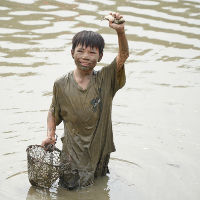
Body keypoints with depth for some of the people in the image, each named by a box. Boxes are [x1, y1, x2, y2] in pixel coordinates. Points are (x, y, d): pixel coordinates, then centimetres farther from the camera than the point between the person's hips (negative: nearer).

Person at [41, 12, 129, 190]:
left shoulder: (106, 80, -9)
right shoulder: (61, 85, -6)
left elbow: (123, 56, -24)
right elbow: (54, 112, 9)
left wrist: (120, 31, -41)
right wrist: (50, 134, -8)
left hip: (100, 153, 1)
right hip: (73, 154, -1)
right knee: (71, 186, -2)